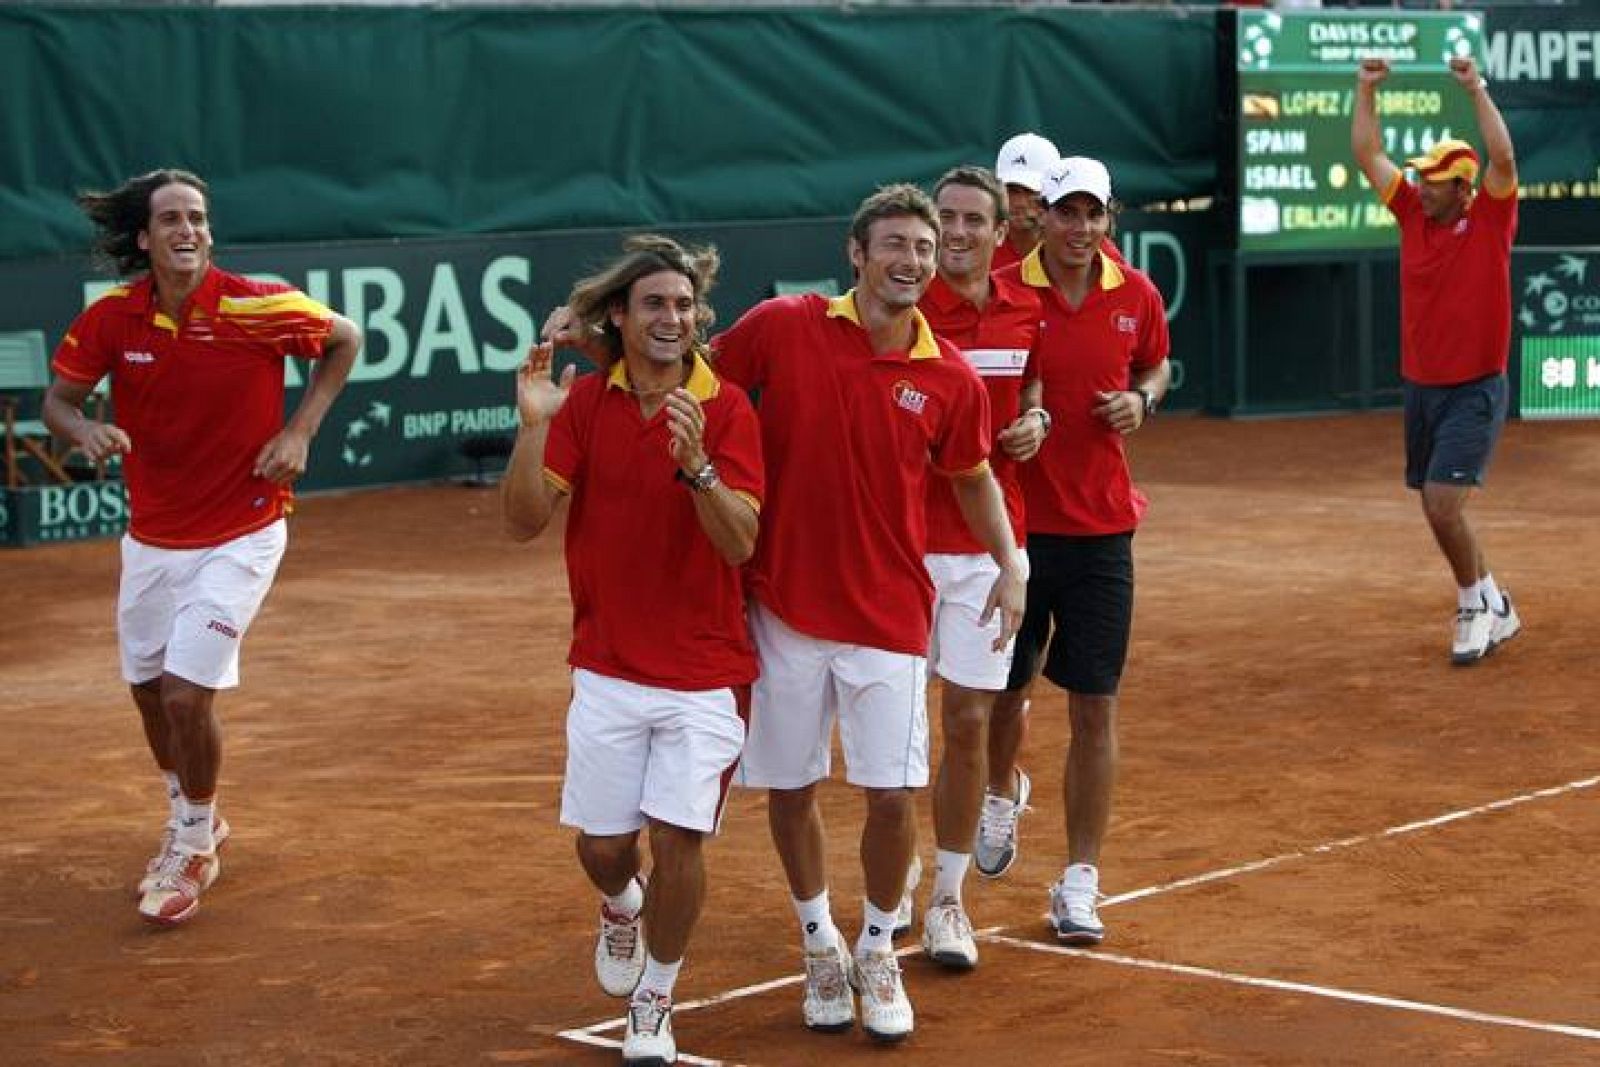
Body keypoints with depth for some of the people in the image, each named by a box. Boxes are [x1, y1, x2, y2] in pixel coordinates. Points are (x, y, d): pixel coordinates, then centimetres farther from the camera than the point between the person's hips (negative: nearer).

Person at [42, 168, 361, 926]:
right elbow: (59, 399, 0)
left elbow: (344, 339, -1)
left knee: (188, 693, -12)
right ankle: (190, 821, 44)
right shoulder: (111, 318, -10)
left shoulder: (256, 308, -18)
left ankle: (195, 846, 14)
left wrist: (299, 431, -9)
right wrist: (84, 430, -24)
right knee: (148, 688, 16)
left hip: (239, 537, -4)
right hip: (151, 538, 4)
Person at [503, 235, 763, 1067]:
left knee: (676, 837, -7)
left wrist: (695, 463, -30)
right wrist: (533, 426, -21)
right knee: (601, 844, 4)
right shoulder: (583, 403, 0)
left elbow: (739, 542, -14)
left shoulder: (726, 410, -6)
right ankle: (622, 907, 42)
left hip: (704, 671, -2)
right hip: (607, 666, 2)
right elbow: (525, 521, -7)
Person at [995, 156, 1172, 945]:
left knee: (1094, 710, 2)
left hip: (1103, 527, 2)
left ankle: (1079, 883, 12)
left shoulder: (1136, 296, 2)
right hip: (1016, 521, -2)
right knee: (1004, 691, 8)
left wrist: (1142, 400, -1)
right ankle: (1003, 792, 39)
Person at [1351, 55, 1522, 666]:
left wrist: (1477, 89, -24)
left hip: (1475, 391, -6)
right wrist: (1366, 91, 1)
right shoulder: (1413, 215, 5)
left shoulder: (1490, 221, -8)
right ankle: (1495, 611, 28)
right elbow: (1367, 156, 8)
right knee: (1439, 513, 12)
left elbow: (1503, 158, -24)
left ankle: (1477, 607, 6)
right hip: (1420, 387, 6)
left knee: (1443, 506, -15)